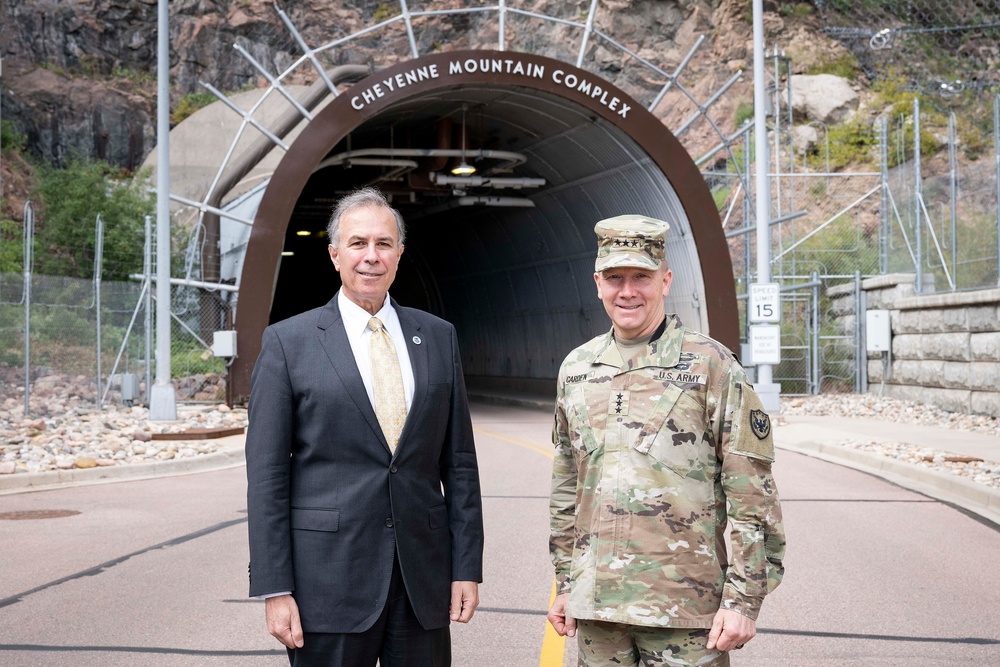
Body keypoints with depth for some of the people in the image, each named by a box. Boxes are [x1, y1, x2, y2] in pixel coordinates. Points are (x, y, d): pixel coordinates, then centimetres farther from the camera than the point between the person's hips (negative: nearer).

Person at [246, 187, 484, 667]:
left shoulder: (438, 338, 9)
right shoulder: (288, 343, -1)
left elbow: (459, 461, 9)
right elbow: (267, 475, -3)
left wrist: (467, 566, 3)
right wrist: (274, 590, -8)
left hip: (423, 580, 3)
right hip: (329, 580, -3)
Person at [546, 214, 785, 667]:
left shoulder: (712, 366, -5)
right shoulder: (576, 369, 10)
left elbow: (753, 498, -6)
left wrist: (743, 600, -10)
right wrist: (565, 584, 15)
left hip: (684, 609, -4)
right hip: (596, 604, 4)